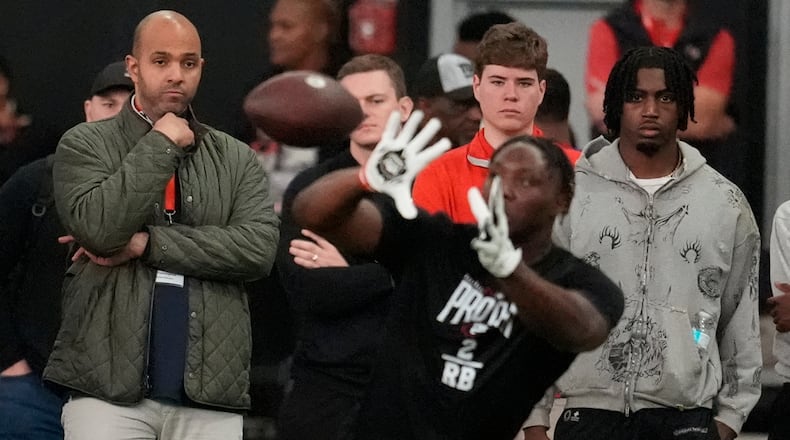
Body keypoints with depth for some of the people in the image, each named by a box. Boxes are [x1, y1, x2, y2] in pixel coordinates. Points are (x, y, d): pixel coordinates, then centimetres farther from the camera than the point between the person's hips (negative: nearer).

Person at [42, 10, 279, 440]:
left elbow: (259, 247, -2)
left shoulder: (236, 159, 14)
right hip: (107, 387, -2)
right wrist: (160, 145, -5)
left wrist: (149, 244, -7)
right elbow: (98, 227, -11)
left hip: (210, 391, 2)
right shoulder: (85, 144, 7)